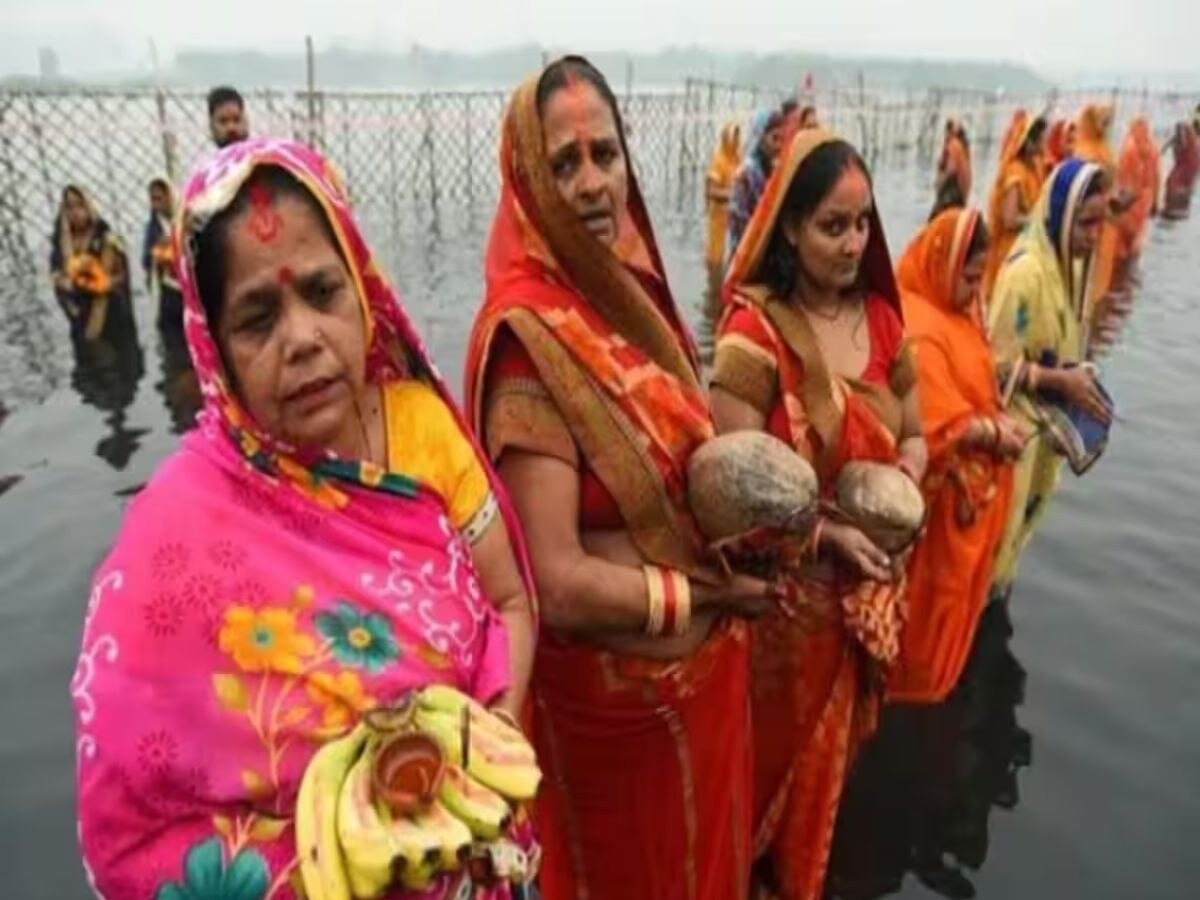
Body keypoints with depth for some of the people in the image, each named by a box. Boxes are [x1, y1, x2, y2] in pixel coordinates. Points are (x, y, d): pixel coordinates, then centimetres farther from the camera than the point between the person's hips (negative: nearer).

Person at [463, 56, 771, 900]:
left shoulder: (635, 290, -1)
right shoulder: (529, 335, -25)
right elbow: (560, 586, -29)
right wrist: (711, 592, -15)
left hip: (705, 661, 7)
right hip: (615, 691, -7)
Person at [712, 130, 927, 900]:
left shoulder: (880, 317, 0)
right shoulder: (753, 331, -18)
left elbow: (913, 436, 10)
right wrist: (828, 533, -26)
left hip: (872, 579, 6)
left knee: (837, 741, 24)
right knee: (780, 750, 14)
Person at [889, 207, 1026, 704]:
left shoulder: (953, 311, 5)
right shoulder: (917, 328, -27)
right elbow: (939, 424, -29)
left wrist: (1002, 421, 0)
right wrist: (997, 435, -19)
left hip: (973, 484, 10)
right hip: (944, 491, -10)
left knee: (955, 587, 25)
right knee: (931, 592, 9)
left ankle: (930, 672, 44)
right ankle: (913, 679, 30)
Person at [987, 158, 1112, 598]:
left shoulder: (1071, 263, 2)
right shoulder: (1026, 270, -24)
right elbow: (998, 363, -22)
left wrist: (1077, 379, 1)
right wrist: (1063, 381, -23)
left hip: (1048, 422, 8)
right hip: (1014, 424, -8)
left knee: (1022, 516, 22)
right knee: (999, 522, 6)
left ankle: (995, 592, 41)